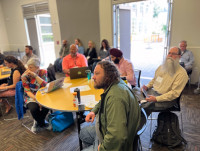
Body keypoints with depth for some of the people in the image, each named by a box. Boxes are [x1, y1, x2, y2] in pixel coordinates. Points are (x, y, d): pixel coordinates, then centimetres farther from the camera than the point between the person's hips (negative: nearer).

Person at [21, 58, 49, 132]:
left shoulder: (43, 72, -6)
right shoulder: (25, 76, -8)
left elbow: (45, 85, -19)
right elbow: (27, 91, -9)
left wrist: (35, 75, -26)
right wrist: (36, 98, -25)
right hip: (31, 96, 0)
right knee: (34, 108, -32)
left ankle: (38, 122, 3)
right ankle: (42, 124, 2)